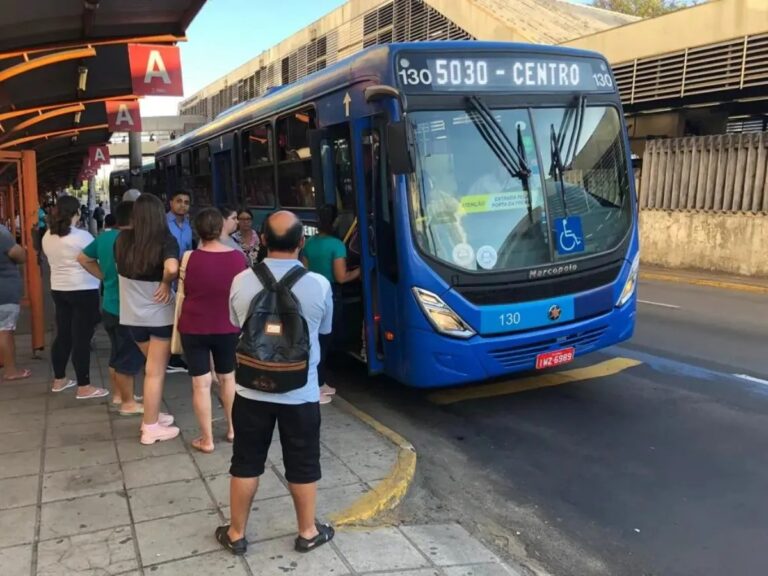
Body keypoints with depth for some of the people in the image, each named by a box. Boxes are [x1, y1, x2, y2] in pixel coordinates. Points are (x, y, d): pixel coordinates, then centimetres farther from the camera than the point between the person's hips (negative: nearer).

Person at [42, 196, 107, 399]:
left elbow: (53, 260, 15)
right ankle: (84, 387, 1)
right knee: (81, 338, -4)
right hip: (83, 290, -7)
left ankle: (59, 380, 27)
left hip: (58, 289, 7)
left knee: (63, 335, 17)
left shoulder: (47, 236, 6)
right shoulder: (82, 236, -15)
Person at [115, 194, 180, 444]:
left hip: (132, 314, 5)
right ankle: (151, 428, 15)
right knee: (155, 372, 6)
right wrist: (166, 282, -15)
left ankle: (151, 416, 32)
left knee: (153, 367, 23)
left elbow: (120, 268, 11)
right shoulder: (166, 240, -16)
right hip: (159, 314, -5)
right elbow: (172, 268, -33)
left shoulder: (122, 240, -3)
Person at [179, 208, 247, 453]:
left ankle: (206, 439, 14)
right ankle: (232, 428, 32)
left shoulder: (191, 258, -15)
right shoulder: (238, 258, -10)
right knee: (228, 378, 21)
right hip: (228, 328, 2)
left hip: (194, 328, -2)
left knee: (201, 384, 6)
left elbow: (184, 291, 0)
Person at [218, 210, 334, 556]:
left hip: (252, 391, 1)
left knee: (246, 464, 15)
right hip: (301, 393, -1)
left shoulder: (241, 282, -9)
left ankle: (236, 534, 30)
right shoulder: (319, 285, -13)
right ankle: (308, 532, 31)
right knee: (303, 466, 15)